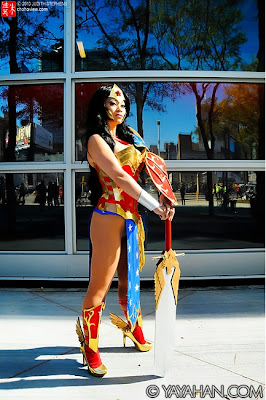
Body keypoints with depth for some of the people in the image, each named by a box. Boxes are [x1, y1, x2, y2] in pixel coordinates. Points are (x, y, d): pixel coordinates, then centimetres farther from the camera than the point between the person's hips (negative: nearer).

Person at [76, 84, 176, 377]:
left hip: (132, 218, 7)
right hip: (109, 218, -7)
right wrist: (155, 206, -19)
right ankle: (90, 349, 17)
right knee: (99, 286, 1)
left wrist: (164, 195, -7)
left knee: (129, 279, 20)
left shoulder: (128, 137, 17)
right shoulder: (97, 140, -7)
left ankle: (134, 328, 41)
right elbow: (120, 177, -18)